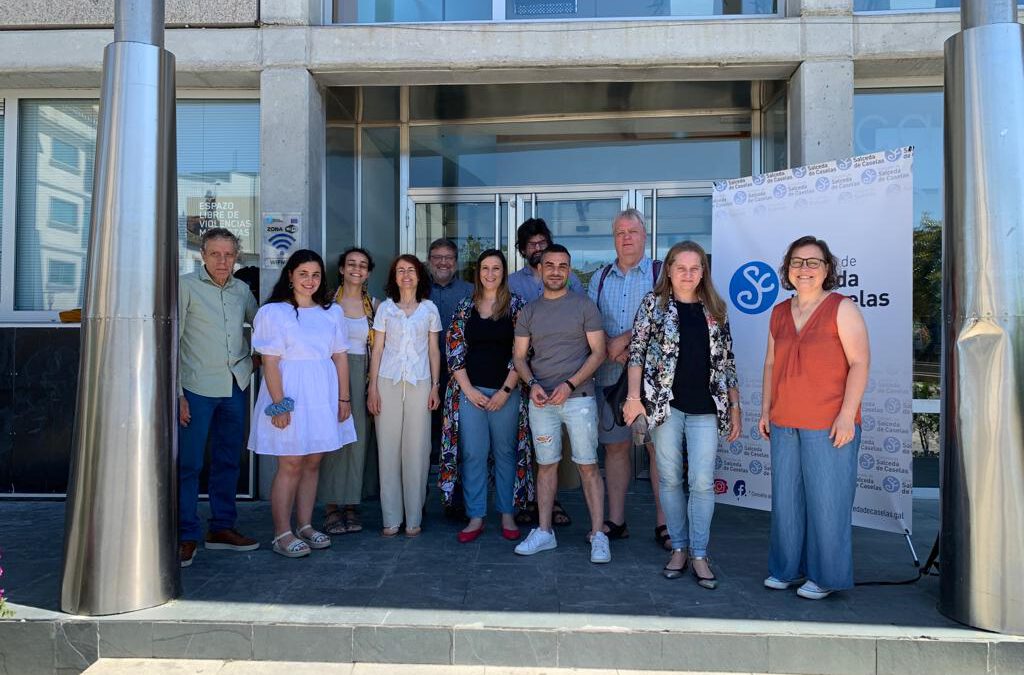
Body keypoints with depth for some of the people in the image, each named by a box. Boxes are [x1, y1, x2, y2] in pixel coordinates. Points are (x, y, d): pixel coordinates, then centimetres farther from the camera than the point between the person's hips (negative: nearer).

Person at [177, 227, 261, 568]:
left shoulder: (241, 290, 10)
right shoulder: (185, 286, -4)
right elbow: (171, 341, -6)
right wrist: (176, 392, -10)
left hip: (236, 386, 5)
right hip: (197, 387, -5)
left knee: (228, 460, 12)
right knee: (188, 463, -3)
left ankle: (222, 527, 23)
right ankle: (186, 536, 7)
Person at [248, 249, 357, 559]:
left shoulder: (332, 312, 10)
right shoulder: (273, 312, -3)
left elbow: (340, 357, 10)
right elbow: (270, 362, -8)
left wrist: (343, 398, 6)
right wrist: (279, 404, -14)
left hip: (323, 395, 5)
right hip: (290, 393, -4)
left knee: (313, 462, 10)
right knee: (291, 464, -3)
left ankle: (305, 525, 21)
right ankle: (282, 534, 7)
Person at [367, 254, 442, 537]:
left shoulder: (429, 309, 8)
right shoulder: (385, 308, 8)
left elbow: (434, 350, 10)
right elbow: (377, 350, 7)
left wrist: (435, 386, 2)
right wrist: (372, 388, 0)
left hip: (419, 383, 0)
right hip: (388, 382, 0)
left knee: (417, 449, -1)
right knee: (388, 448, 0)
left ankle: (414, 518, 9)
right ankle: (391, 518, 8)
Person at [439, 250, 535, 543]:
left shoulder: (515, 305, 2)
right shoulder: (465, 307, 8)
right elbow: (454, 351, 4)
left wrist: (506, 390, -9)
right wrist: (468, 390, -4)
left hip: (505, 391, -1)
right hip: (470, 391, 2)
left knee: (506, 452, 6)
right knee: (473, 454, 3)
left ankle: (507, 514, 19)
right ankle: (475, 516, 12)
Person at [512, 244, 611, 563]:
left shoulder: (584, 306, 1)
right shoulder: (528, 311, 10)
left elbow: (598, 352, -3)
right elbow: (519, 356, 11)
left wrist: (570, 385, -13)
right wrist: (532, 384, -8)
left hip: (578, 397, -3)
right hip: (541, 400, 3)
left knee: (588, 466, -1)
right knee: (546, 465, 9)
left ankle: (598, 535, 6)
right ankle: (544, 532, 18)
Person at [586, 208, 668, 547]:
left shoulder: (661, 273, 2)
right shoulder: (600, 278, 15)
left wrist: (624, 339, -13)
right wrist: (615, 351, -7)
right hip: (610, 375, 4)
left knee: (659, 446, -3)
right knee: (615, 446, 8)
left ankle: (664, 524, 5)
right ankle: (616, 521, 17)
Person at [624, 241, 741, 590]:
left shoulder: (715, 309, 9)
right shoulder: (653, 303, 3)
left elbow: (726, 362, 11)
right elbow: (637, 351, 0)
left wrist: (734, 407, 9)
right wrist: (634, 396, -8)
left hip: (705, 409, 1)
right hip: (665, 404, -1)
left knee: (703, 482, -1)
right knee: (670, 479, 7)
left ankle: (699, 554, 12)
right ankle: (679, 548, 21)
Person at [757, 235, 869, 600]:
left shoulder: (842, 308, -6)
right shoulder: (779, 313, 11)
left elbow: (860, 363, -11)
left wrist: (846, 415, -17)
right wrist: (765, 409, 12)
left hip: (829, 425, -5)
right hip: (785, 424, 6)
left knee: (826, 501, 3)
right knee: (786, 498, 11)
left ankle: (826, 576, 18)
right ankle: (788, 568, 26)